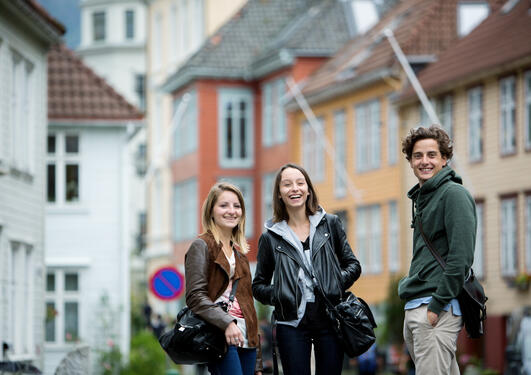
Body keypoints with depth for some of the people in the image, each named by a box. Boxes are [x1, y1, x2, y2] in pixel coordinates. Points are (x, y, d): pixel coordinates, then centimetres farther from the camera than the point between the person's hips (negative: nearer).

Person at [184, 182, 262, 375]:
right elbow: (195, 296, -11)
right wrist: (226, 323, -24)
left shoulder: (239, 251, 21)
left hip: (245, 337, 7)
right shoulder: (201, 246, -1)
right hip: (220, 336, -7)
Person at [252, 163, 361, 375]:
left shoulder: (330, 224, 9)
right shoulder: (271, 237, 7)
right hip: (292, 323, -1)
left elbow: (353, 265, 13)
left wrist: (337, 283, -6)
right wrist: (278, 296, -7)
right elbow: (258, 285, 13)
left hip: (329, 319, 1)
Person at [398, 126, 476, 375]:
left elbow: (461, 256, -17)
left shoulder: (453, 194, -8)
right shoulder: (421, 198, 20)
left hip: (439, 309, -9)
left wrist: (437, 303, -19)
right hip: (414, 308, 9)